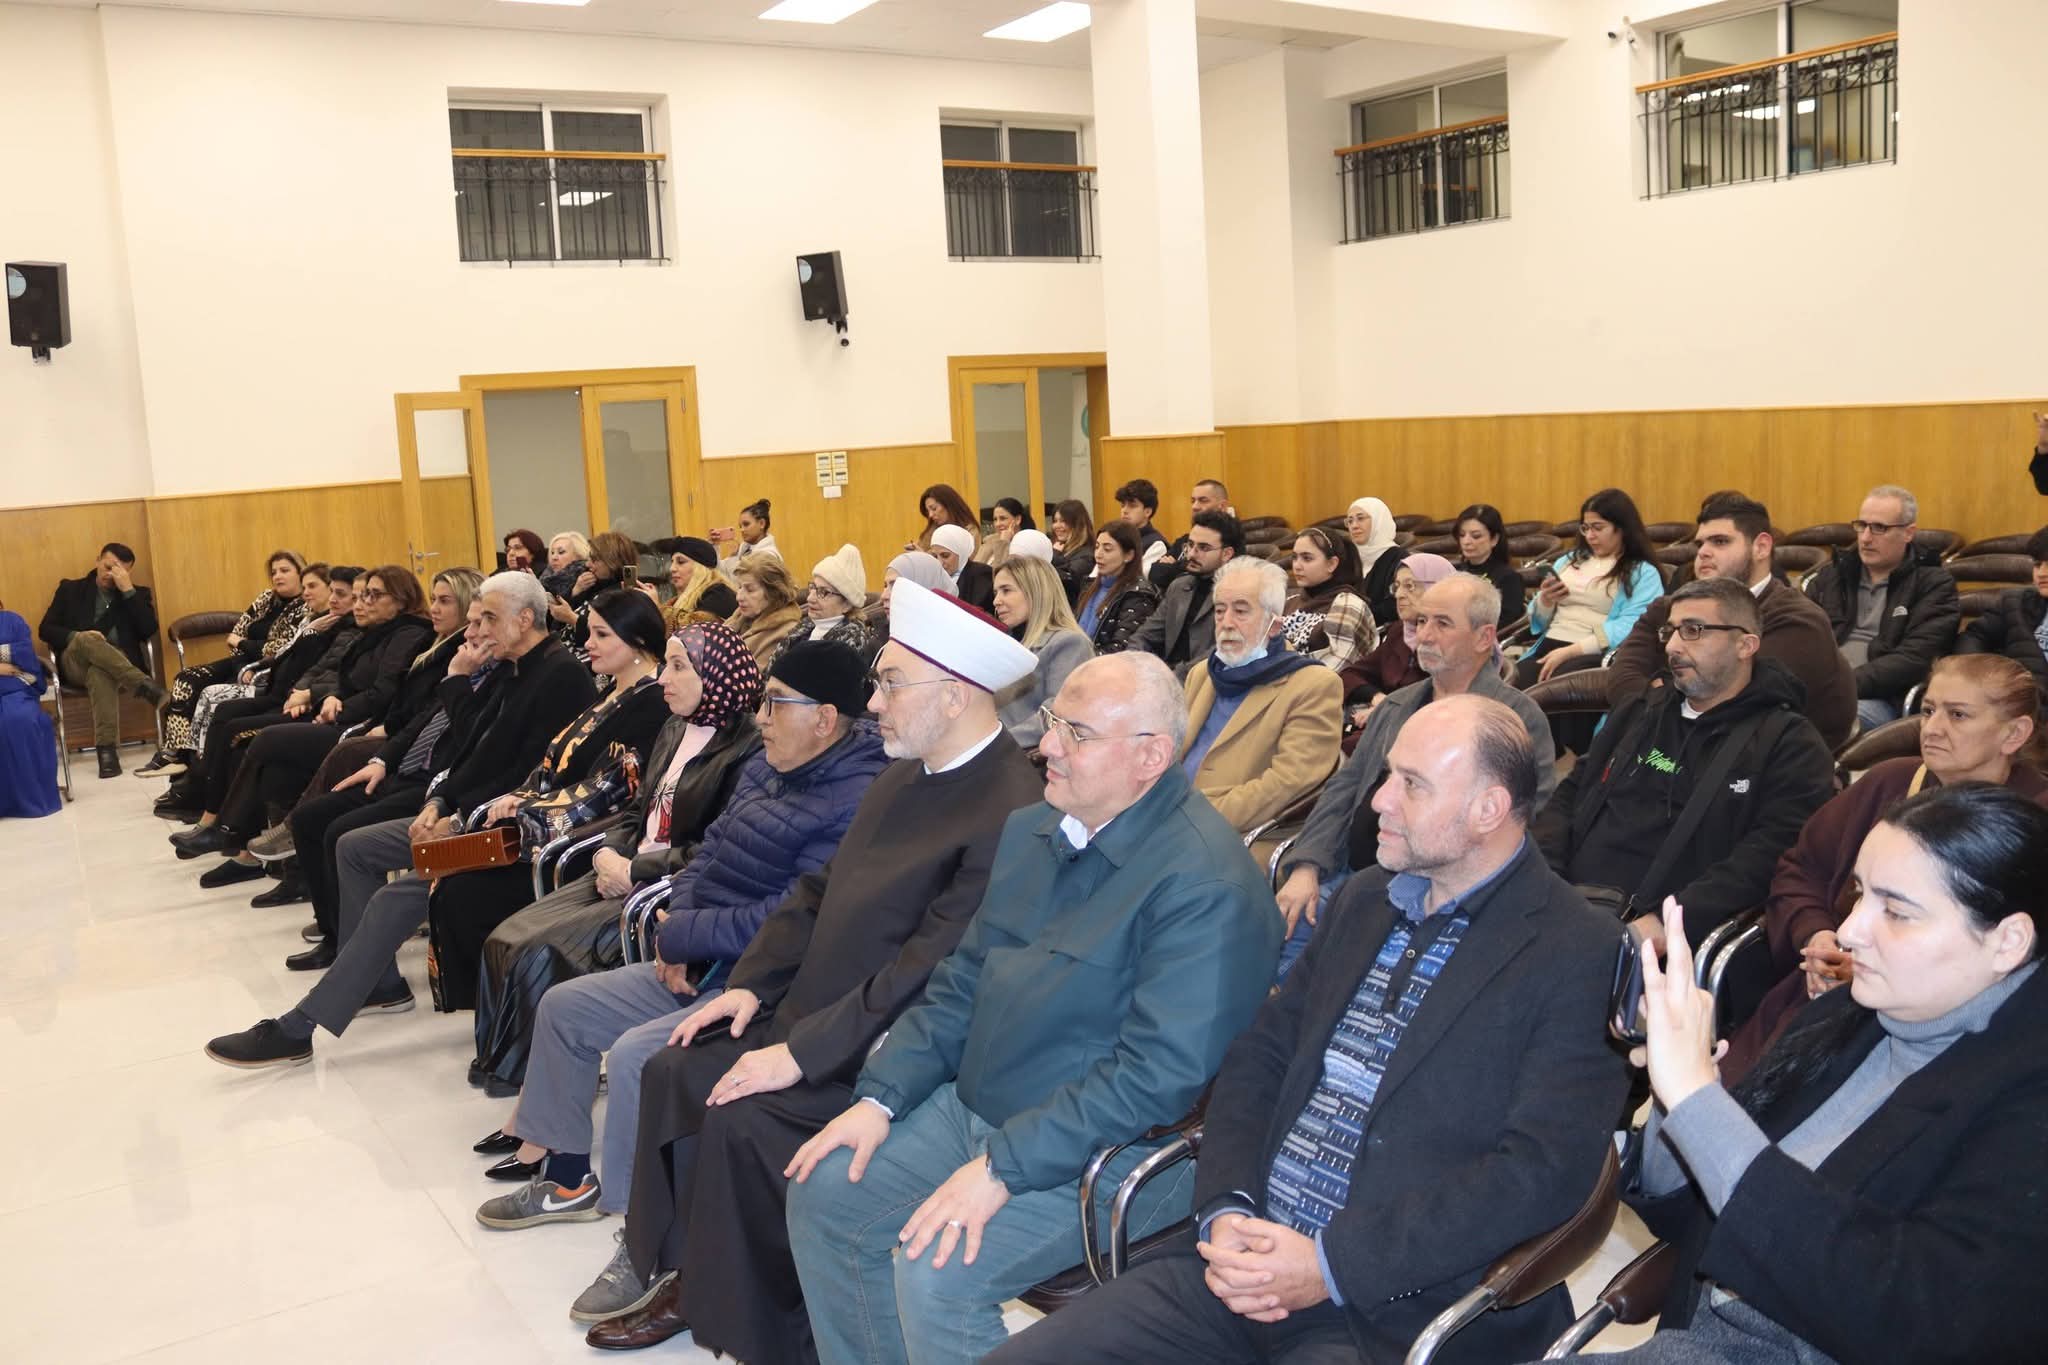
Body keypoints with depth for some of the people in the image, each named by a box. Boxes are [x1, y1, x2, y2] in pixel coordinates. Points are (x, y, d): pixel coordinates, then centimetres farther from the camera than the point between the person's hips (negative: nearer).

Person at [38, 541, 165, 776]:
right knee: (86, 640, -36)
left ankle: (107, 748, -48)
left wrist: (128, 589, -5)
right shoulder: (70, 589, 18)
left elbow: (149, 631, -1)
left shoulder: (138, 593, 17)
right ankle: (144, 685, -45)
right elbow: (45, 629, 9)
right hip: (75, 664, 1)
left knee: (99, 672, -39)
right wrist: (76, 636, -12)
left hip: (120, 664, -1)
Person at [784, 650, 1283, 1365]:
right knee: (823, 1192, 3)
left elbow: (1159, 1071, -26)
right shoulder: (1030, 831, 7)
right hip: (971, 1109, 9)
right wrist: (879, 1098, 1)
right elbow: (960, 985, 12)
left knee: (936, 1269, -24)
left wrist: (1001, 1167, -25)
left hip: (1109, 1150, -8)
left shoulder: (1205, 882, -21)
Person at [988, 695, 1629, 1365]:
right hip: (1247, 1259, 6)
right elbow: (1260, 1057, 12)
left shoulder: (1576, 953, -8)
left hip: (1400, 1310, -6)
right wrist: (1226, 1211, -5)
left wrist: (1334, 1265, -17)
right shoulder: (1364, 899, 12)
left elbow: (1544, 1170, -16)